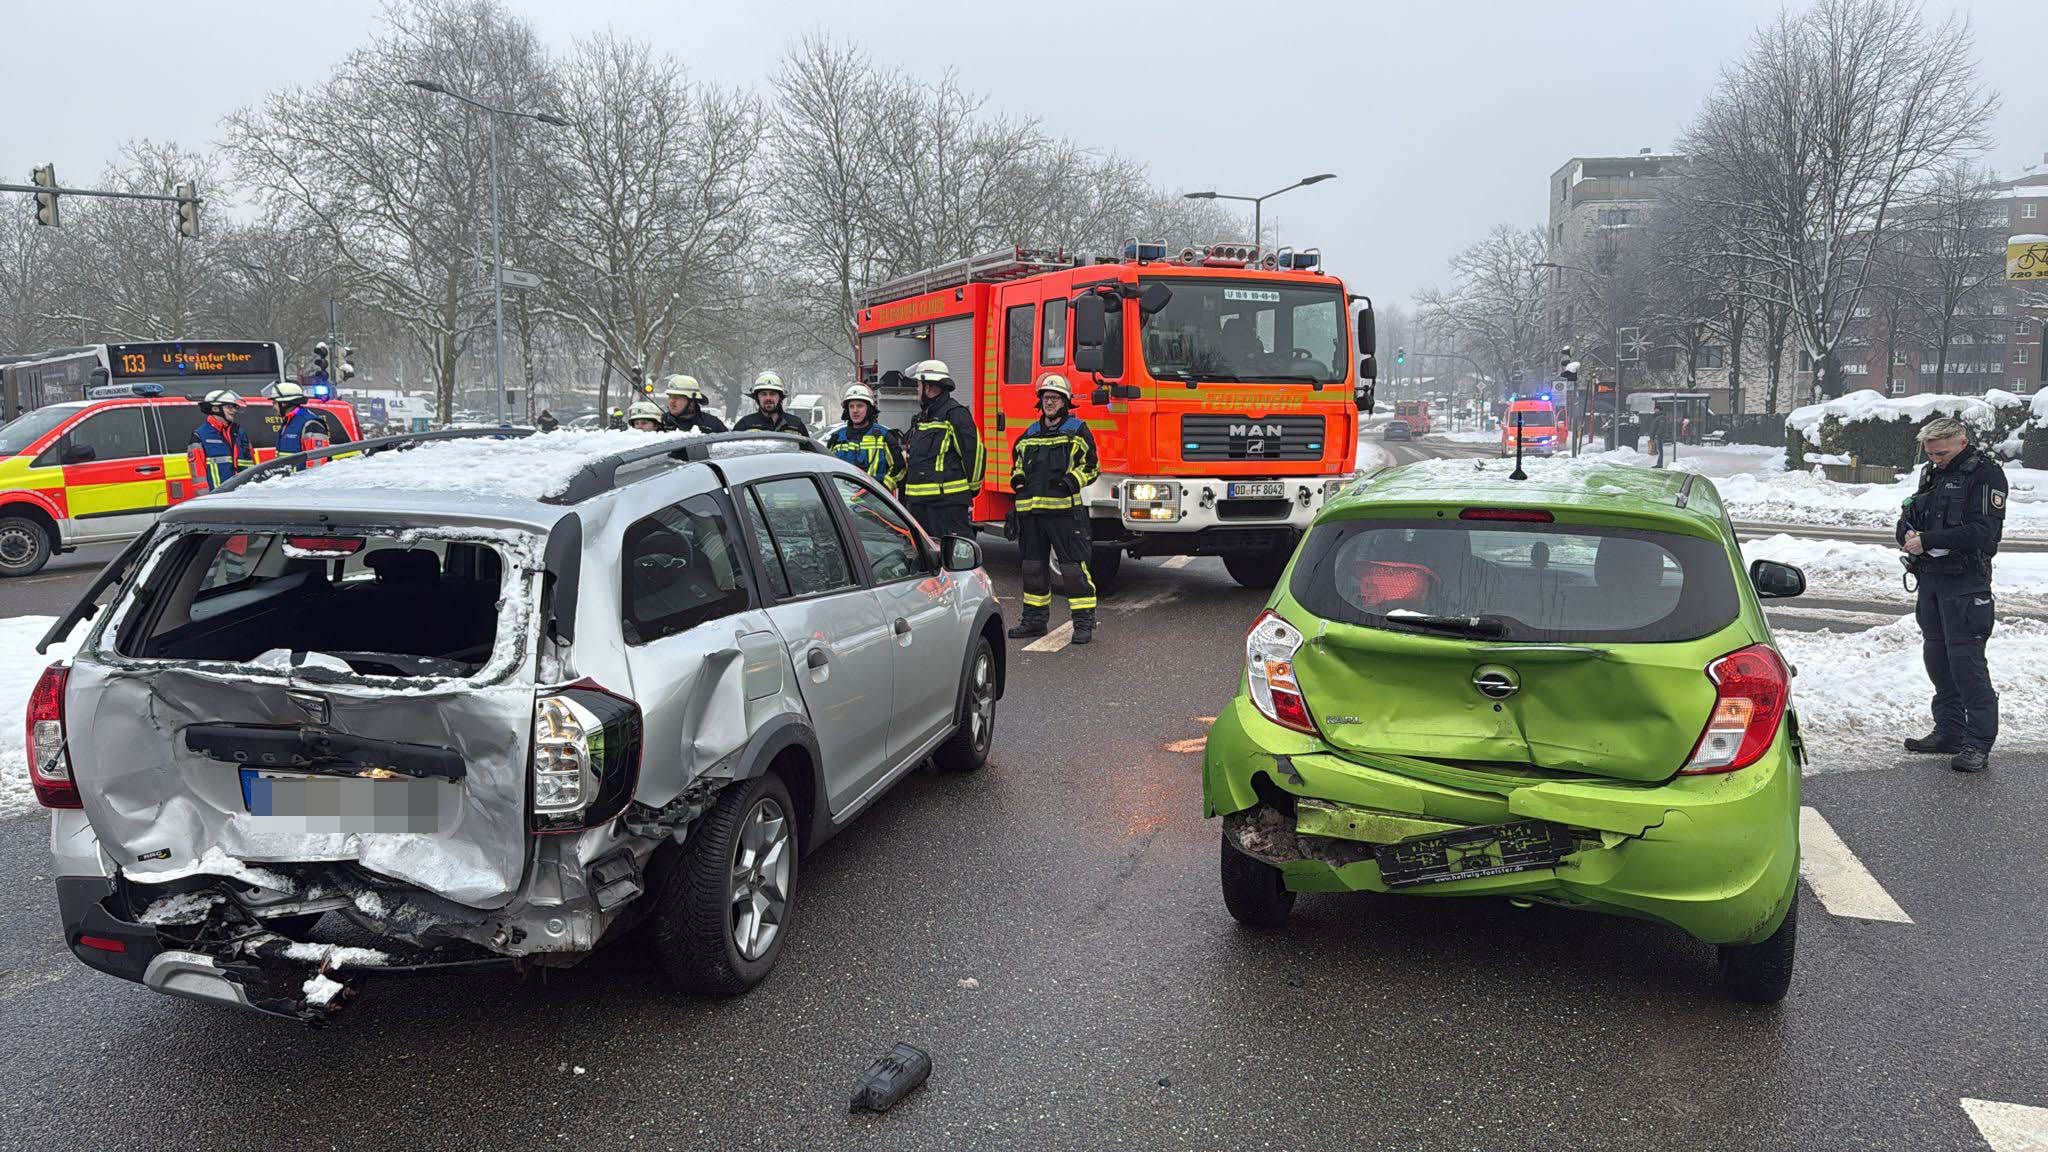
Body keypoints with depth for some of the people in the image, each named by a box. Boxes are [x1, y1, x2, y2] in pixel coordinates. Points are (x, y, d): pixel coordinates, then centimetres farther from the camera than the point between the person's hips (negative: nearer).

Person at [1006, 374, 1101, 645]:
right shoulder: (1029, 434, 18)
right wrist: (1017, 478, 7)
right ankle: (1034, 618, 21)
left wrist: (1072, 480, -15)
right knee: (1033, 565, 11)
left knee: (1074, 565, -7)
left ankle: (1084, 622, -3)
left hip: (1064, 508, -6)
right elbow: (1017, 462, 28)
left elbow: (1091, 466, 1)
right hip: (1030, 509, 6)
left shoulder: (1077, 431, 3)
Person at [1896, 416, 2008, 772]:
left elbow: (1983, 530, -18)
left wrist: (1928, 540, -20)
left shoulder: (1986, 474, -7)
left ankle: (1979, 743, -6)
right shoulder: (1932, 474, 16)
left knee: (1965, 658, -10)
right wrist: (1908, 534, -5)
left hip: (1965, 583, -8)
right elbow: (1907, 520, 18)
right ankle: (1949, 732, 23)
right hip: (1930, 579, 8)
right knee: (1937, 656, 12)